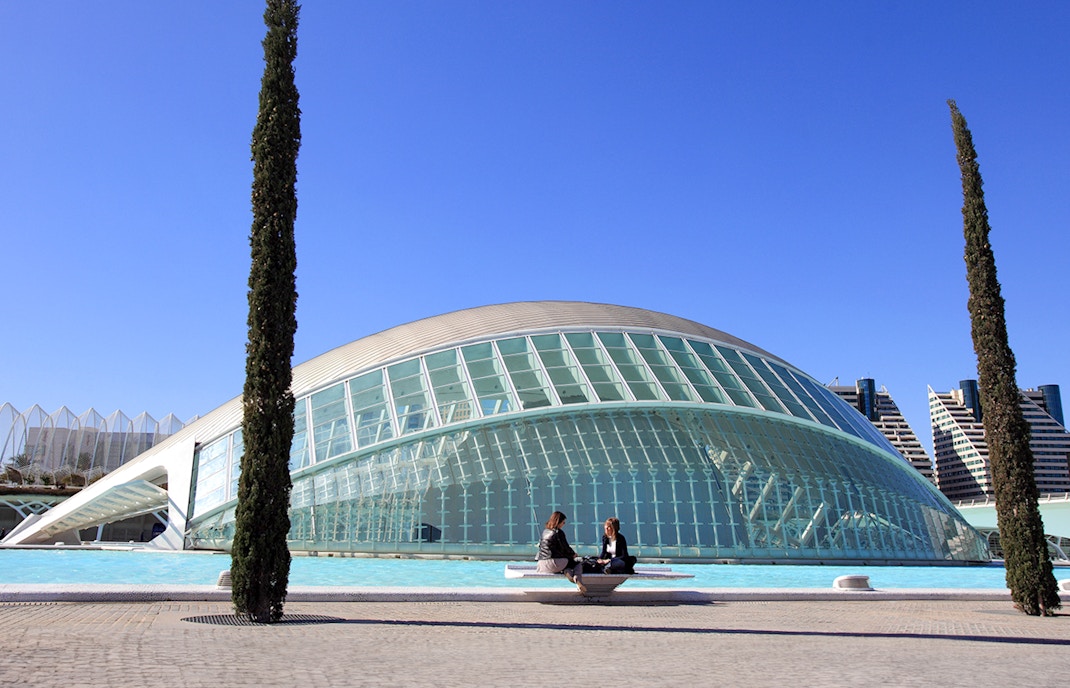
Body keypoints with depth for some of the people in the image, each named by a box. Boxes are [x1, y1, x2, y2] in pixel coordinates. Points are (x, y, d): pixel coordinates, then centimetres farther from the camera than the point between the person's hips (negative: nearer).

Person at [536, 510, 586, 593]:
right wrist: (573, 554, 17)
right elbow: (565, 547, -4)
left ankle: (567, 571, 4)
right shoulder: (558, 532, -9)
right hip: (553, 564, -7)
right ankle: (578, 581, -7)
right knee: (578, 562, 15)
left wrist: (571, 554, 22)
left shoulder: (545, 532, 13)